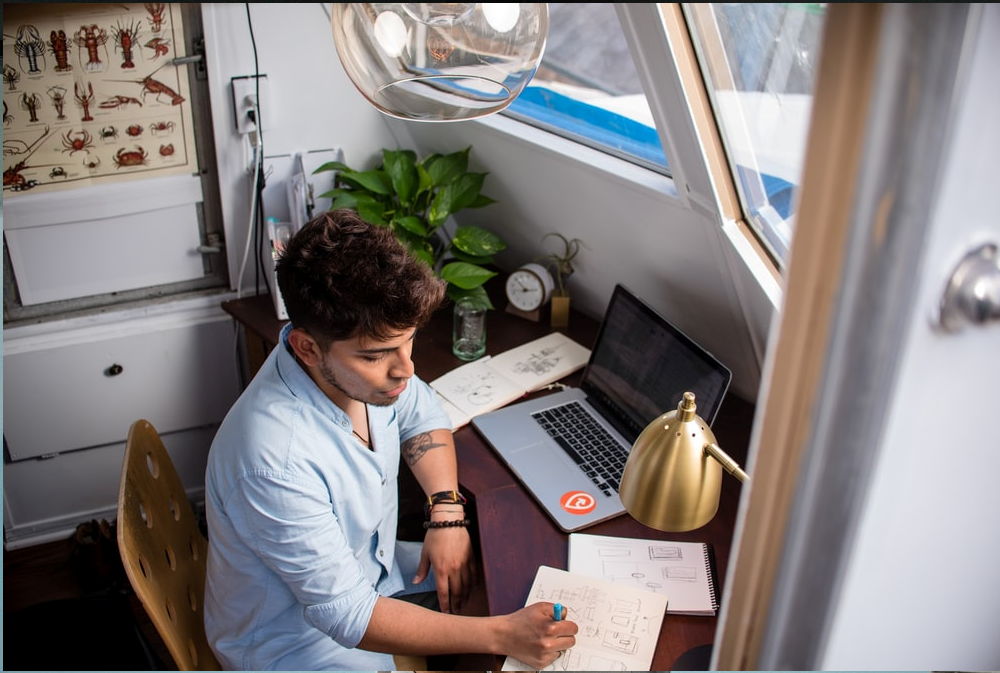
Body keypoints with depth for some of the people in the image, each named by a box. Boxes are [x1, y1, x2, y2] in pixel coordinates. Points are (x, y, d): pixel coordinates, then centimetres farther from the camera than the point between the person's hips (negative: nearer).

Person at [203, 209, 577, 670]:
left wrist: (447, 513, -11)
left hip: (369, 569, 7)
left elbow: (422, 417, 4)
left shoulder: (362, 359, -17)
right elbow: (345, 615, -31)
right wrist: (500, 635, -33)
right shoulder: (275, 459, -37)